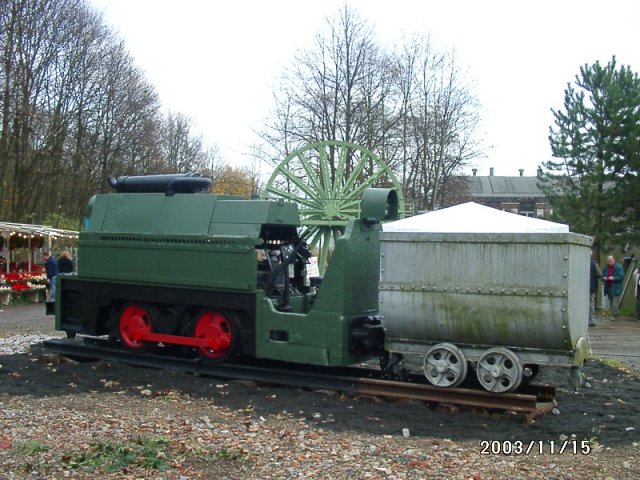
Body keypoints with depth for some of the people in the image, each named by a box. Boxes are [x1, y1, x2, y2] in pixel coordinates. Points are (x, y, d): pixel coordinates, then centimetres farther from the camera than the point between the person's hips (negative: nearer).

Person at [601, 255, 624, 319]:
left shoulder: (619, 267, -3)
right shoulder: (605, 268, 14)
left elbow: (621, 277, -9)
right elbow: (602, 276, 17)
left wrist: (613, 278, -21)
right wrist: (604, 278, -6)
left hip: (615, 288, -6)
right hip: (608, 288, 6)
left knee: (614, 302, -11)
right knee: (611, 303, 9)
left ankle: (613, 315, -12)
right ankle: (615, 314, 18)